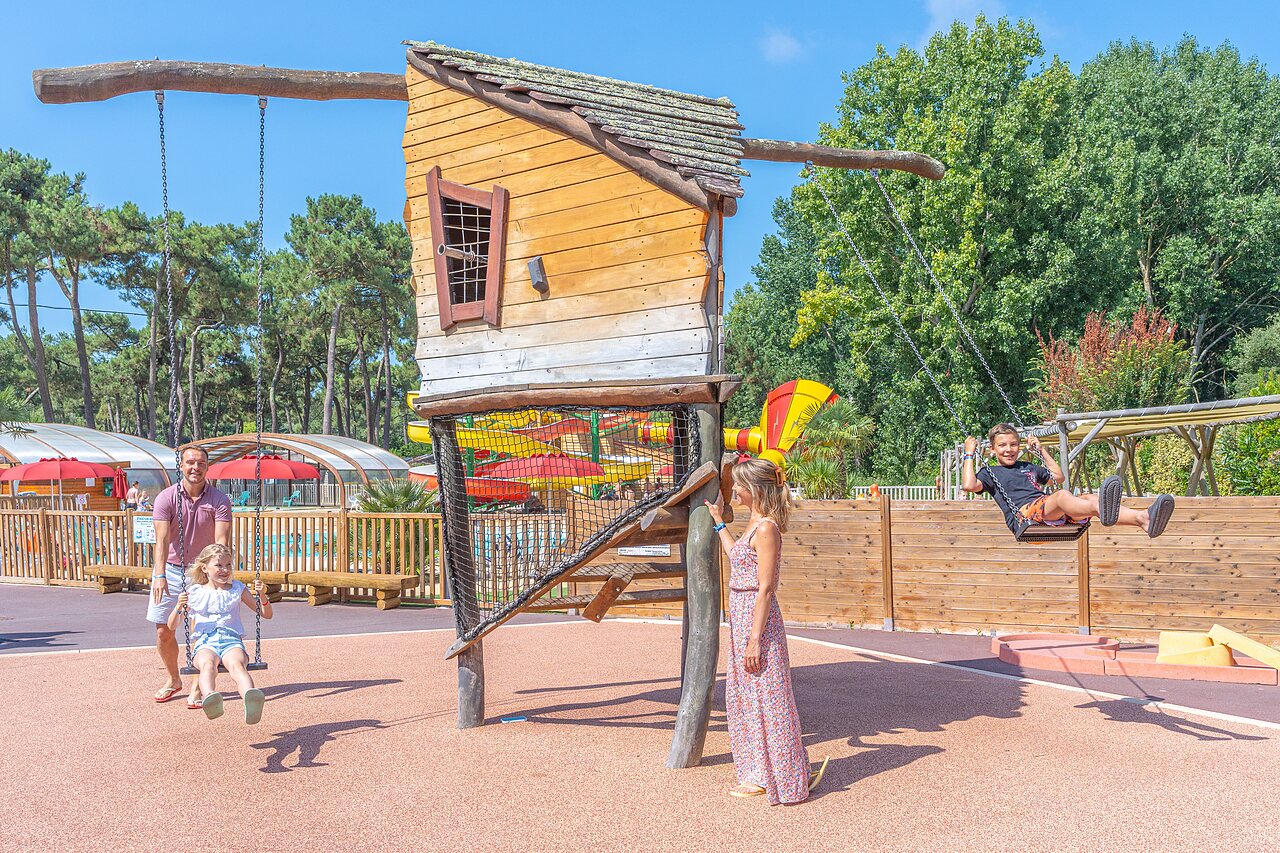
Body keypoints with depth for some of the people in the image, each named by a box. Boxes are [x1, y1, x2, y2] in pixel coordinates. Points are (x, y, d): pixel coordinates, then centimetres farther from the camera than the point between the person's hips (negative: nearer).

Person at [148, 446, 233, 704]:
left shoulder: (219, 501, -10)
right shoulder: (166, 498, -9)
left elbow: (221, 542, -20)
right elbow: (162, 540, -17)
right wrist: (159, 575, -29)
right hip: (171, 570, 1)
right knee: (163, 632, 6)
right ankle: (174, 680, 29)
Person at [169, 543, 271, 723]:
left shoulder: (237, 589, 19)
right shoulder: (194, 593, 16)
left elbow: (267, 614, 21)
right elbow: (172, 626, 18)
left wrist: (262, 595, 1)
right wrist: (179, 607, -3)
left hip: (232, 641, 0)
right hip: (205, 643, 0)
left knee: (237, 664, -38)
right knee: (207, 664, -39)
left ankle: (250, 700, -68)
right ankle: (210, 698, -70)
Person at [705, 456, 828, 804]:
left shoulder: (765, 528, -17)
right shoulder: (755, 523, 12)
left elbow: (765, 589, -20)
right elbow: (737, 557, 31)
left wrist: (755, 640, -21)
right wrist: (719, 521, 35)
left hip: (758, 621, -10)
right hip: (742, 619, 10)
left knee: (767, 699, -1)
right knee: (745, 697, 15)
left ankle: (788, 779, 10)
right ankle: (760, 775, 26)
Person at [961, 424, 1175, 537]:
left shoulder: (1028, 467, 36)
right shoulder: (991, 472, 17)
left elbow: (1059, 477, 44)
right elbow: (969, 485, -3)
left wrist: (1041, 450, 41)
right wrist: (969, 454, 5)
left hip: (1051, 512, 7)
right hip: (1023, 514, -7)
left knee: (1090, 499, -23)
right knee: (1062, 495, -37)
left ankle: (1143, 518, -48)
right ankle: (1103, 512, -73)